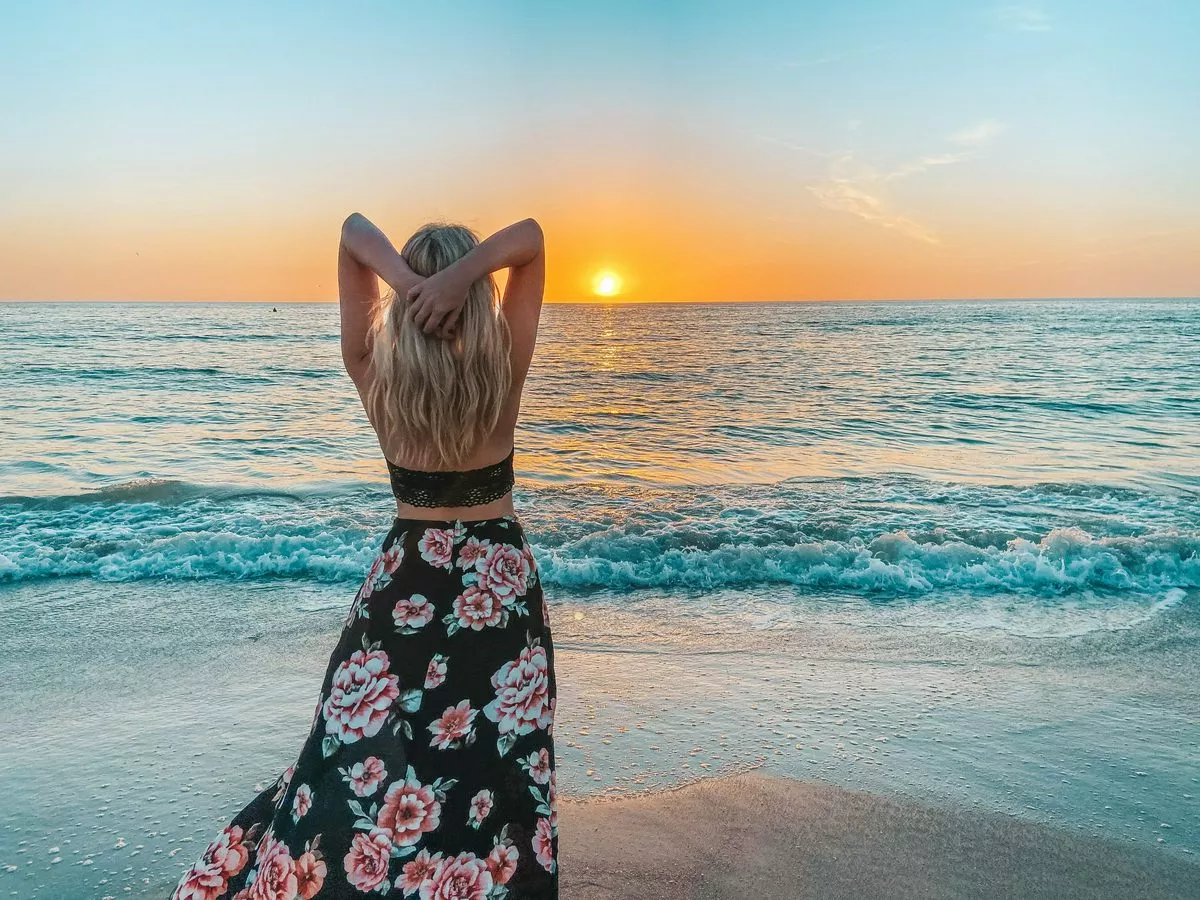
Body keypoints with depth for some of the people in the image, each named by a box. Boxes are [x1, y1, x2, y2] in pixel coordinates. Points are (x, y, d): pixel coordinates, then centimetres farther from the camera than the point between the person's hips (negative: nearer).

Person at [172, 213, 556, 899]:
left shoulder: (375, 373, -12)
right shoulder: (504, 373, -15)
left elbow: (354, 232, -7)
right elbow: (532, 236, -11)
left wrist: (403, 278, -26)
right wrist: (464, 274, -27)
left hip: (404, 581, 1)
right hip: (502, 584, -1)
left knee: (363, 764, 16)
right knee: (493, 765, 11)